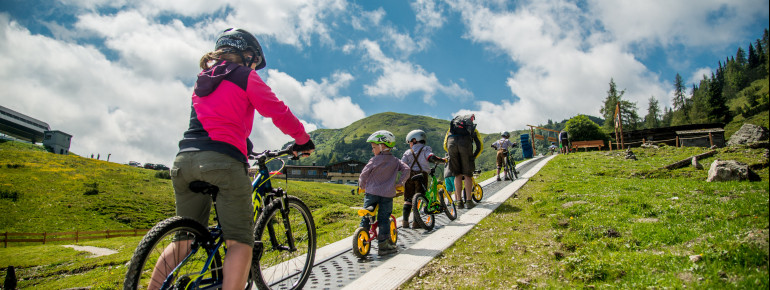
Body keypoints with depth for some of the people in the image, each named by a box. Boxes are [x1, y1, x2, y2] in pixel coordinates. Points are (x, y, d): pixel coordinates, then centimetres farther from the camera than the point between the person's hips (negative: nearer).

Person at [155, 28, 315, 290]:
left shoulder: (203, 80, 26)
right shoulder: (245, 76, 5)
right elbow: (278, 112, 4)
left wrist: (243, 146, 43)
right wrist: (303, 140, 18)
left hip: (184, 160, 7)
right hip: (222, 160, -7)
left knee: (185, 239, 18)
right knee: (240, 243, -3)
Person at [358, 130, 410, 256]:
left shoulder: (374, 160, -2)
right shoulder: (395, 160, 8)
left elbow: (364, 174, -3)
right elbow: (406, 169, 2)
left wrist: (362, 186, 13)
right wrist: (400, 183, 7)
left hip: (371, 192, -2)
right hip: (387, 194, 2)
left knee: (365, 217, 9)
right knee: (383, 219, 5)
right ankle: (383, 245, 4)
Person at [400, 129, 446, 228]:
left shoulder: (408, 152, 13)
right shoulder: (426, 149, 8)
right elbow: (431, 157, -11)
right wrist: (442, 160, 0)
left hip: (410, 175, 2)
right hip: (421, 174, -2)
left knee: (408, 198, 7)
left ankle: (405, 220, 3)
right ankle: (416, 221, -6)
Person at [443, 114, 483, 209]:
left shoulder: (451, 127, 39)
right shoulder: (473, 128, 36)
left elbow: (445, 146, 30)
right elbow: (480, 146, 24)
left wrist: (452, 154, 43)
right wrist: (473, 157, 36)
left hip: (451, 142, 2)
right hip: (465, 143, -2)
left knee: (457, 175, 11)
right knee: (467, 175, 9)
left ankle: (459, 202, 11)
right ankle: (469, 201, 7)